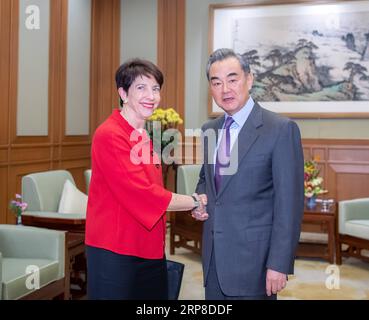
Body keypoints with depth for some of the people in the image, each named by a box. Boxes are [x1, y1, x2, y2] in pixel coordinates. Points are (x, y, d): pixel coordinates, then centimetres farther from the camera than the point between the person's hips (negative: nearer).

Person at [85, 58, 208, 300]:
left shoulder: (146, 137, 10)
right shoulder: (109, 135, -15)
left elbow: (153, 194, 10)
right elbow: (141, 195, -20)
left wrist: (194, 208, -4)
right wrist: (195, 202, -9)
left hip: (150, 251, 8)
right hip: (114, 252, -8)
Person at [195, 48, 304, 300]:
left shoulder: (281, 129, -12)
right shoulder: (209, 129, 8)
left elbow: (290, 202, -14)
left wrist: (279, 264, -17)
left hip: (253, 259, -6)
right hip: (214, 258, 6)